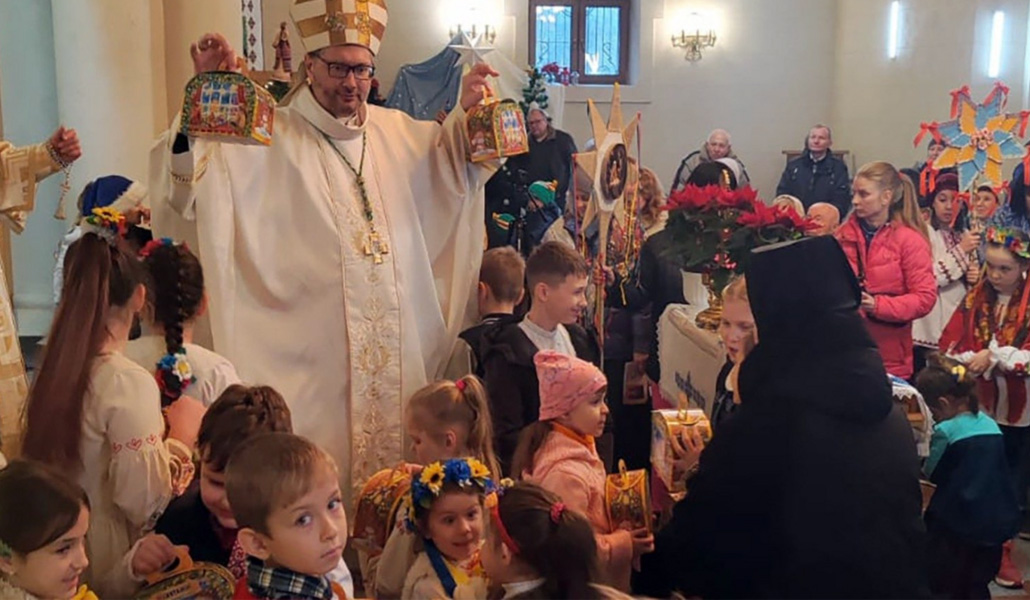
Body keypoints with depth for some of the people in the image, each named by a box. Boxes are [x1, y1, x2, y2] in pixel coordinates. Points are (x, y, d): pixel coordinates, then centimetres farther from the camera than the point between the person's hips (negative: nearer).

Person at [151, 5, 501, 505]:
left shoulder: (395, 131, 10)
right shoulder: (270, 138, -8)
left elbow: (450, 163, 28)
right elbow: (188, 177, -18)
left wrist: (467, 110, 10)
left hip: (397, 355, 6)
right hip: (309, 355, -5)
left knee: (391, 476, 15)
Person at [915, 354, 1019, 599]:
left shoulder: (946, 431, -16)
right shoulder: (991, 424, 4)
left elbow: (932, 474, -4)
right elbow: (986, 471, 14)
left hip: (955, 526, -6)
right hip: (995, 524, 6)